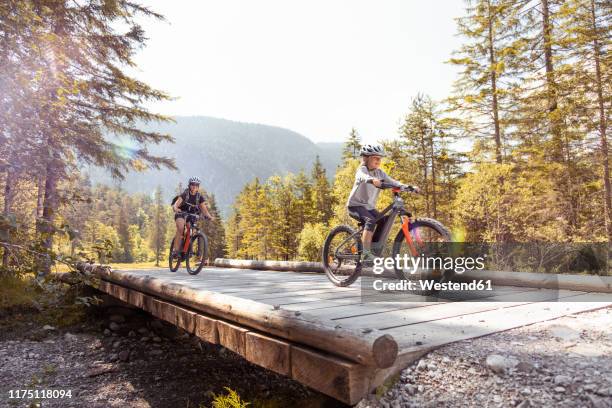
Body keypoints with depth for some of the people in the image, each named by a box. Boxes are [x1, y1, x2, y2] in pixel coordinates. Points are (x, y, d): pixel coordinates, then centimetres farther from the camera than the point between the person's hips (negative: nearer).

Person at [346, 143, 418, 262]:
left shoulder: (380, 173, 4)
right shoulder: (362, 169, -13)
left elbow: (392, 182, -7)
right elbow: (362, 177, -38)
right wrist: (372, 180, -61)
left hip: (369, 206, 7)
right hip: (356, 205, -7)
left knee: (384, 223, -9)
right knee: (371, 221, -29)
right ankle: (366, 254, -27)